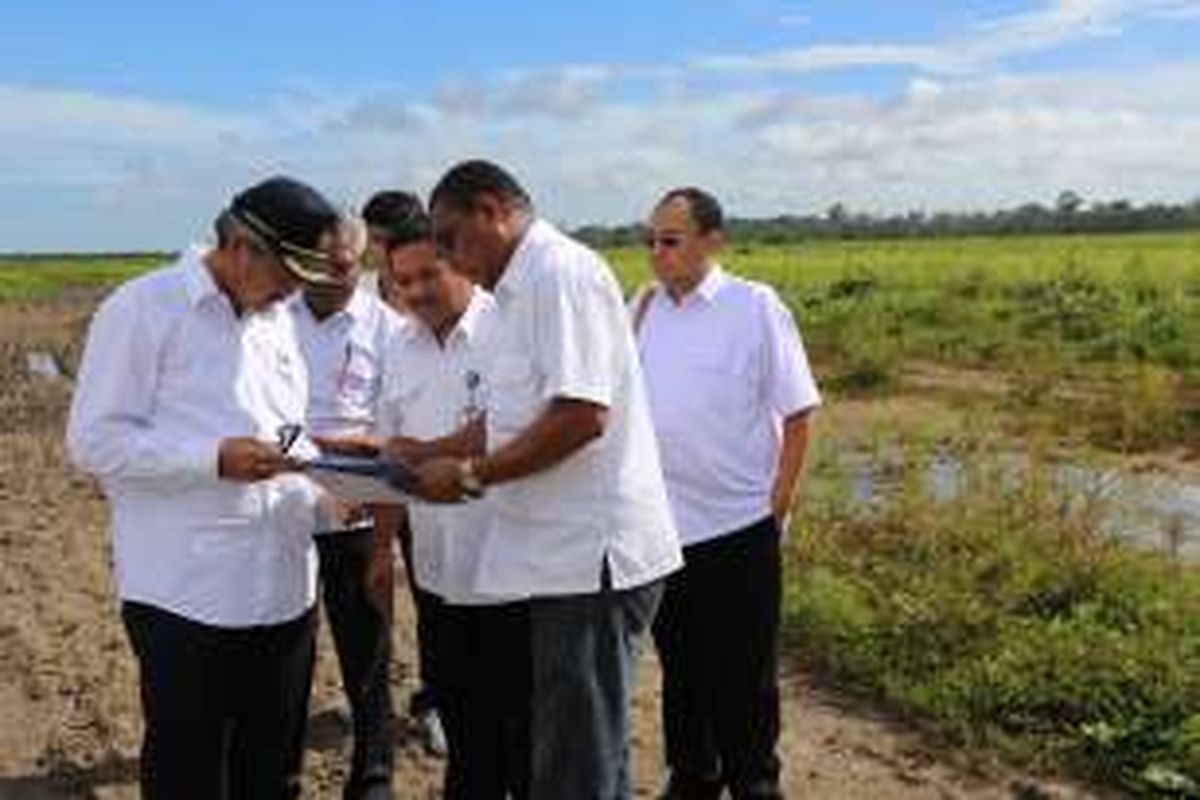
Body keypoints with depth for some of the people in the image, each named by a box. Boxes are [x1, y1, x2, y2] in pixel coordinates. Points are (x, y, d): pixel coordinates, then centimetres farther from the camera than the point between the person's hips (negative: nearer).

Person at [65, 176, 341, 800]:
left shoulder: (277, 319, 14)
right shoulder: (142, 309, -8)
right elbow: (93, 440, -11)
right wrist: (214, 460, -22)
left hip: (283, 588, 7)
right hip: (187, 596, -6)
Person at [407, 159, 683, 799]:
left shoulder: (562, 272, -14)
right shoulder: (519, 290, 17)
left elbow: (583, 413, -24)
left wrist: (472, 474, -16)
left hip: (591, 554, -10)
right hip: (558, 555, 10)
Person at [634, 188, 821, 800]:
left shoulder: (755, 307, -9)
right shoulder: (644, 309, 4)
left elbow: (797, 414, -6)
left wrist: (779, 503, -9)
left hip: (737, 525, -4)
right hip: (661, 524, 5)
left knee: (742, 675, 8)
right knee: (680, 668, 18)